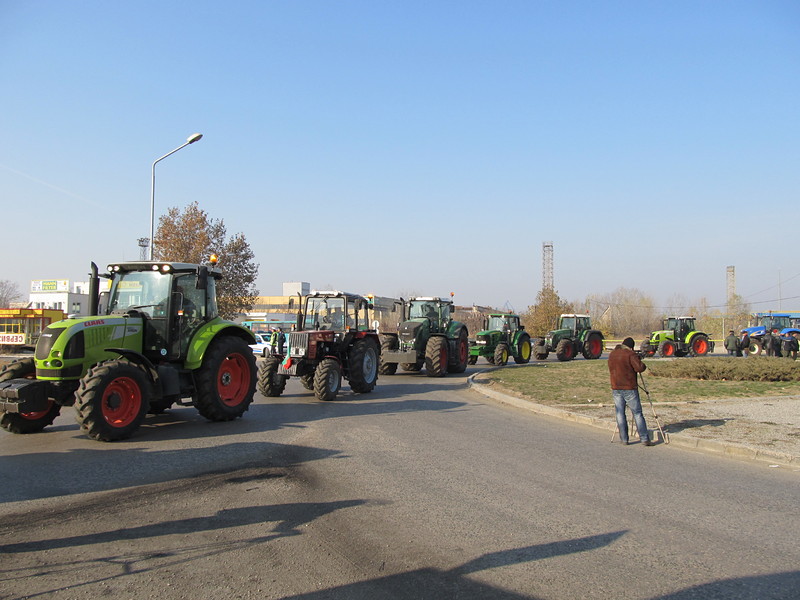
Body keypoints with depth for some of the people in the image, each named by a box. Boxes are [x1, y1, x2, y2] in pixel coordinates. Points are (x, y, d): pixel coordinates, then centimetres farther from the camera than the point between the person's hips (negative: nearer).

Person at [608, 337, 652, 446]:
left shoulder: (612, 354, 11)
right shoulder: (630, 354, -11)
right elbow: (640, 368, -19)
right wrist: (642, 364, 1)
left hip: (615, 388, 5)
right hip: (629, 388, -5)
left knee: (620, 413, 8)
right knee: (637, 413, 1)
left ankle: (624, 439, 8)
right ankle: (644, 439, 1)